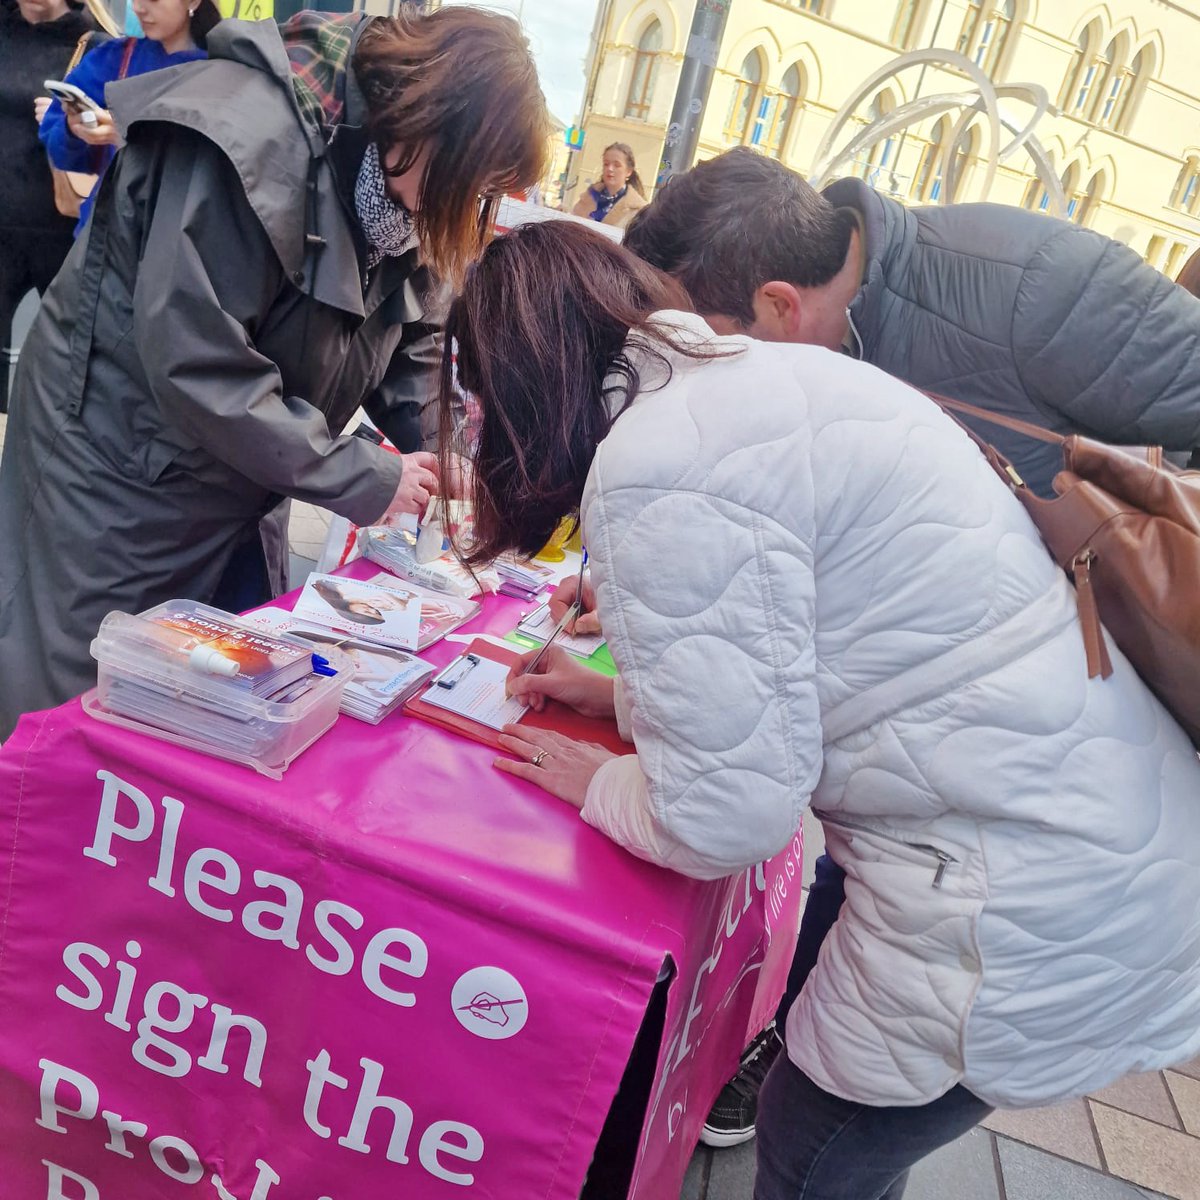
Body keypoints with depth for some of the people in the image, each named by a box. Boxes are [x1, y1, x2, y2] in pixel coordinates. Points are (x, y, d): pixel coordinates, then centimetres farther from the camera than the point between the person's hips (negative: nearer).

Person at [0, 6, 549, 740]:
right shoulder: (249, 136, -28)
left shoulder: (396, 189, -2)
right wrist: (365, 480, -26)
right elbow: (194, 364, -31)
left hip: (236, 489, 8)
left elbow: (411, 337, 7)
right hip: (117, 478, -7)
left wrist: (443, 458, -9)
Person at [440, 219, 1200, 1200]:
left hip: (1025, 898, -9)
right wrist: (620, 695, 20)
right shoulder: (747, 373, 9)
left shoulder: (653, 463, -21)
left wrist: (600, 783, 1)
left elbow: (726, 817, -19)